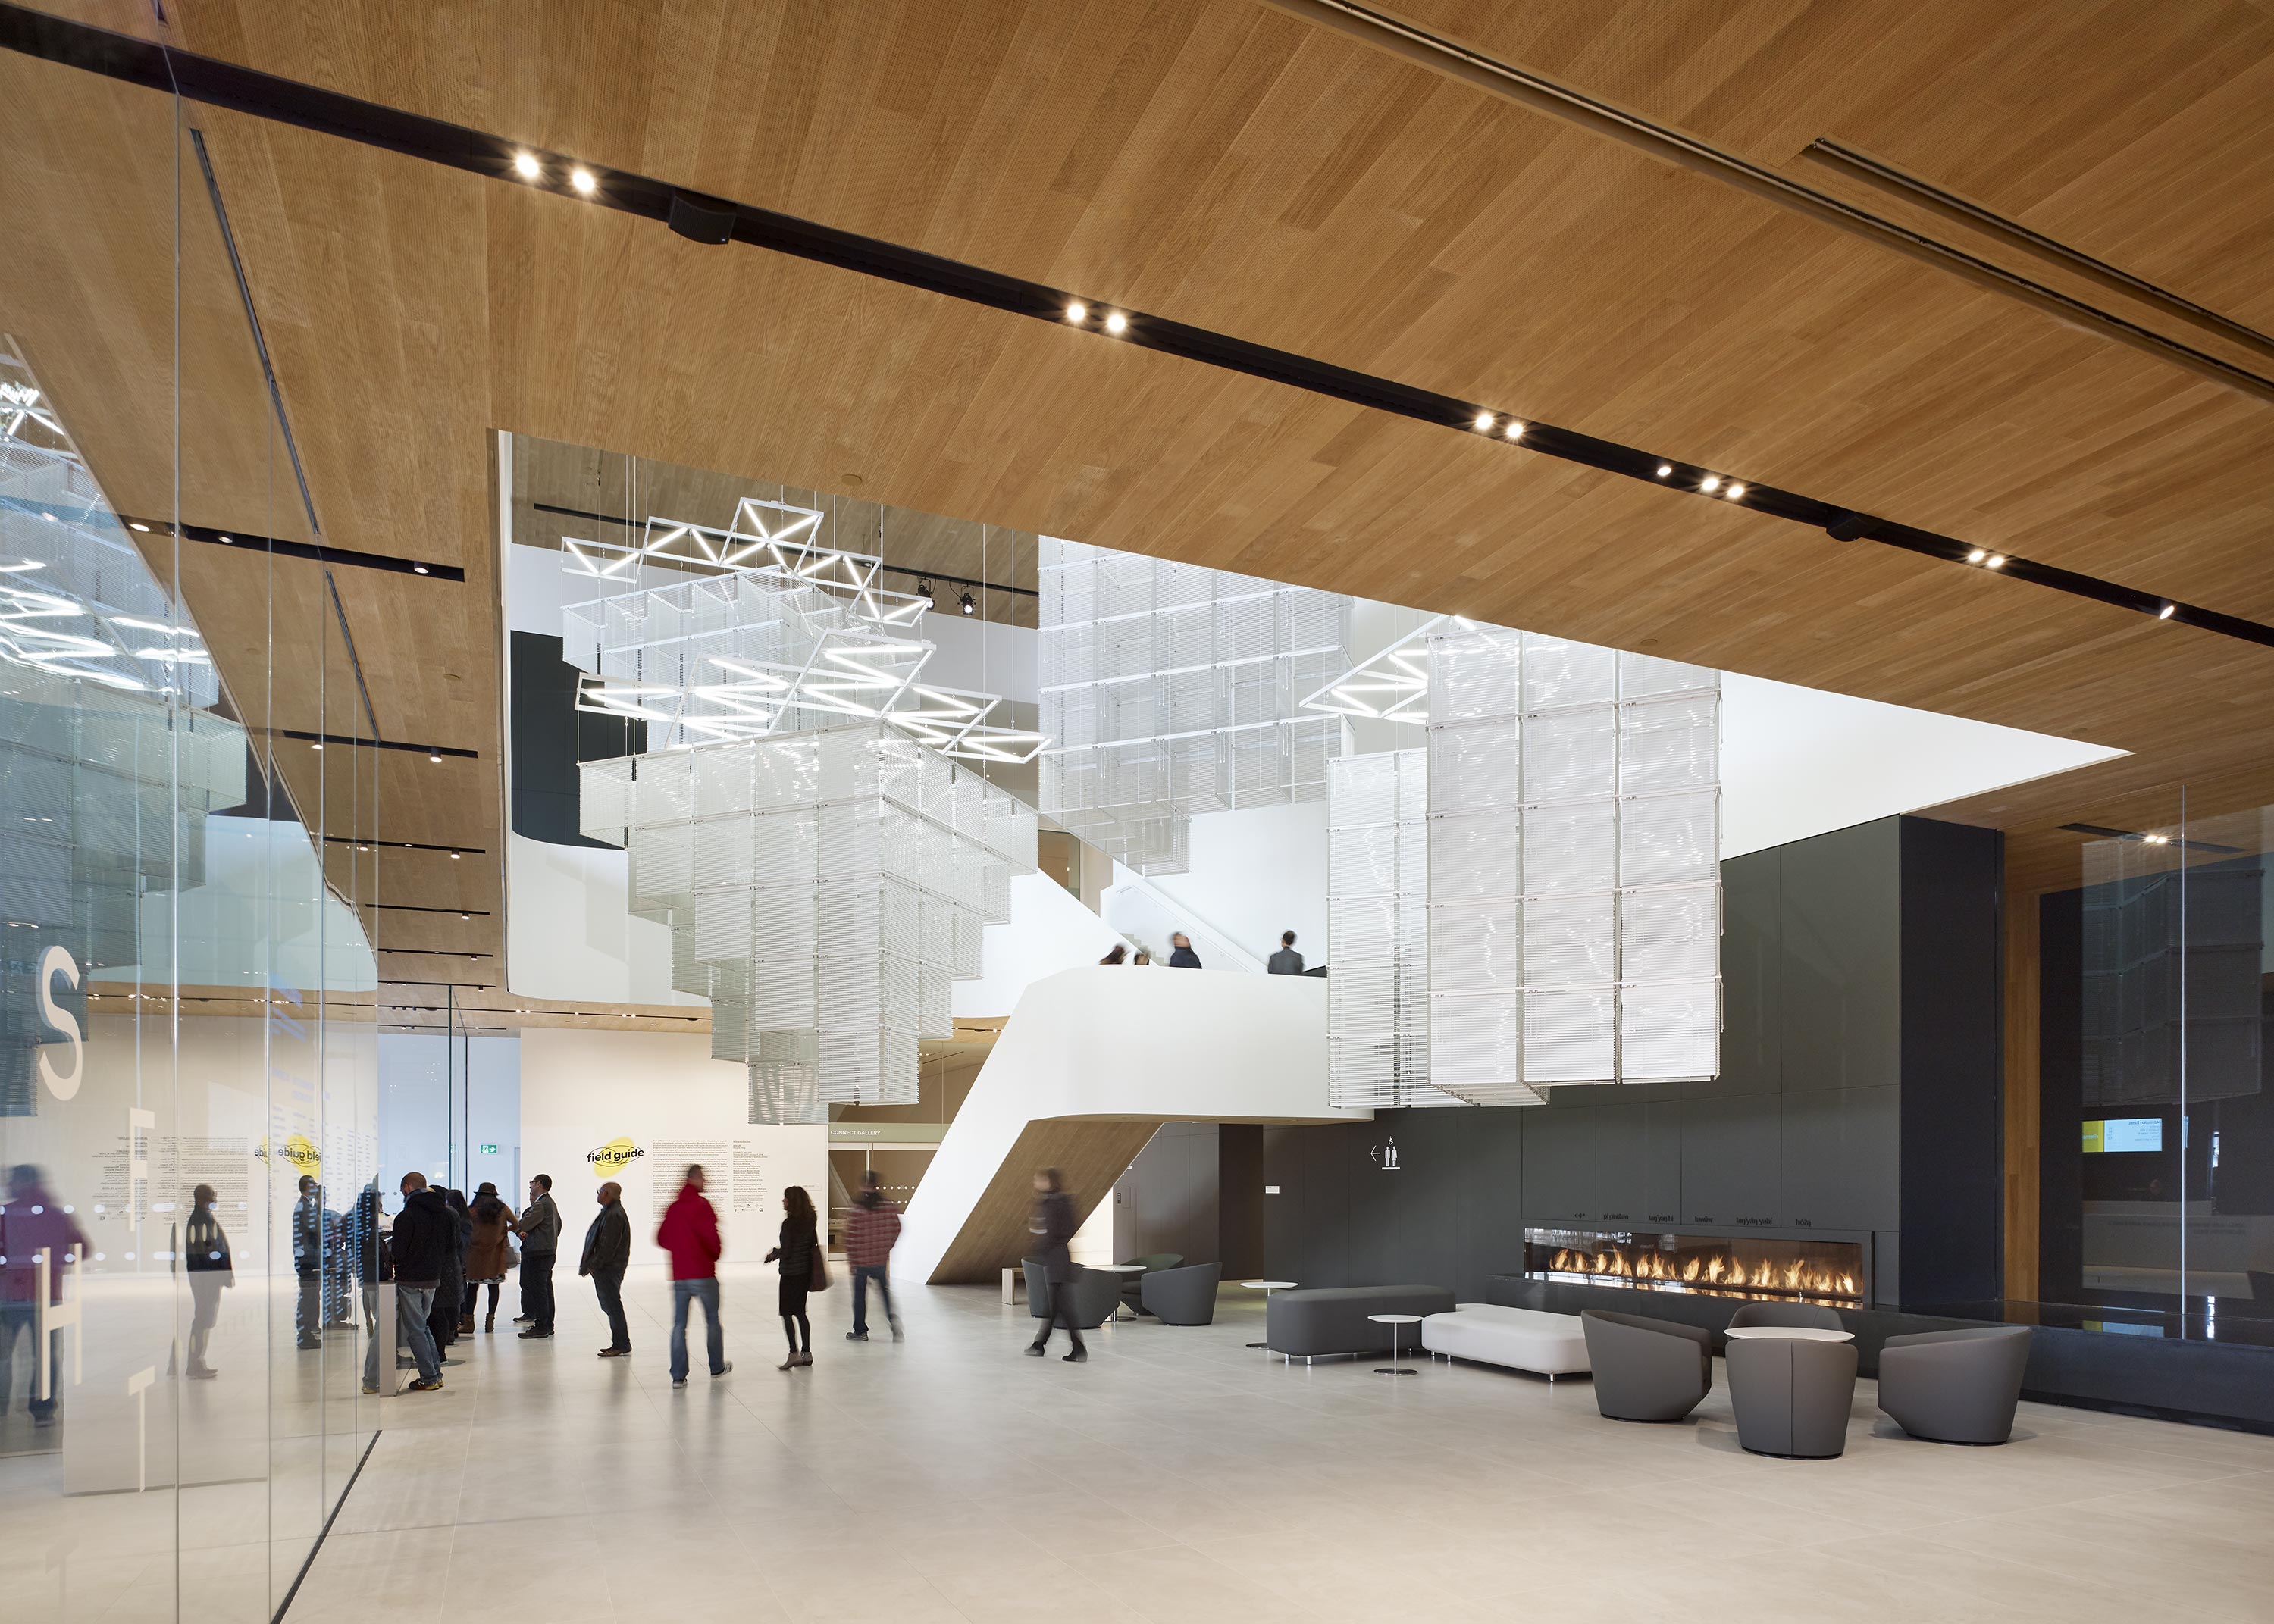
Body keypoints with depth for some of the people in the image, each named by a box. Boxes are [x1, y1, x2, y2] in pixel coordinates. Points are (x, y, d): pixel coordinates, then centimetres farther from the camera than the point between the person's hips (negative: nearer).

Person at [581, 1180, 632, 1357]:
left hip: (609, 1269, -11)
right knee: (610, 1306, 13)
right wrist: (591, 1264, 15)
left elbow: (608, 1246, -22)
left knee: (612, 1306, -6)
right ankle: (619, 1344, 18)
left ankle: (621, 1345, -2)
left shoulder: (614, 1215, -19)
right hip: (604, 1269, 11)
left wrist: (593, 1265, -17)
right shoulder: (609, 1212, 15)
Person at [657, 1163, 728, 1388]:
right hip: (703, 1274, -4)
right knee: (712, 1320, 12)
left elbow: (662, 1238, 12)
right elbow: (711, 1235, -18)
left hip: (679, 1275, 4)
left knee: (679, 1324, 5)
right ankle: (717, 1367, 23)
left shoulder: (672, 1208, 7)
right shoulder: (701, 1205, -12)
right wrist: (716, 1254, 1)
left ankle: (678, 1376, 0)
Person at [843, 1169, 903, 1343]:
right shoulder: (888, 1206, -4)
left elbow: (851, 1237, -14)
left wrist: (851, 1259, -3)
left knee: (860, 1295, 11)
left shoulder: (858, 1209, -16)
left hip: (861, 1261, -3)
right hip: (882, 1260, 3)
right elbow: (896, 1229, 3)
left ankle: (860, 1331, 18)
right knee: (884, 1290, 19)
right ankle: (892, 1317, -4)